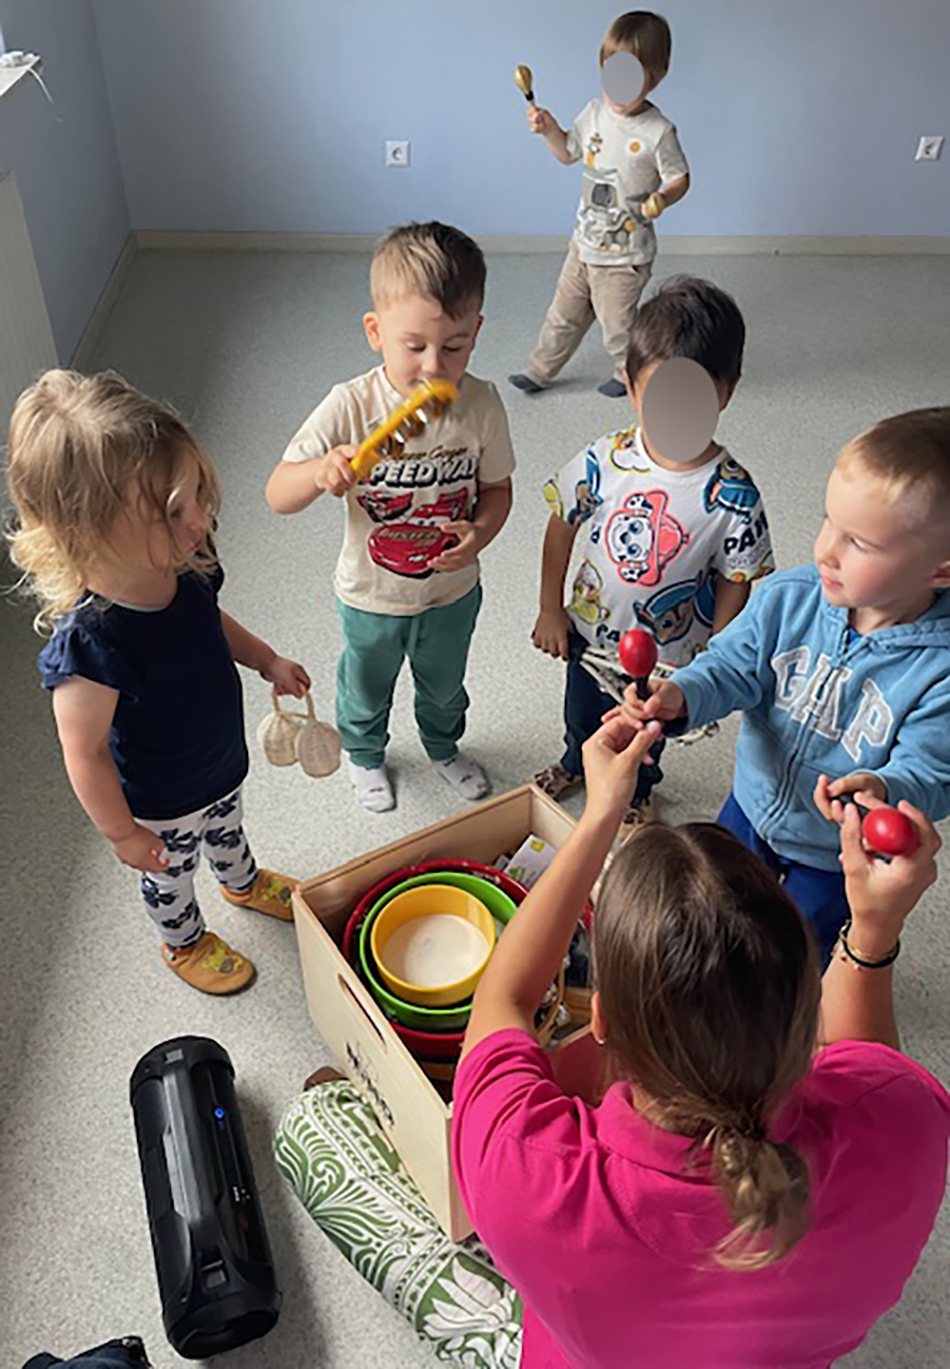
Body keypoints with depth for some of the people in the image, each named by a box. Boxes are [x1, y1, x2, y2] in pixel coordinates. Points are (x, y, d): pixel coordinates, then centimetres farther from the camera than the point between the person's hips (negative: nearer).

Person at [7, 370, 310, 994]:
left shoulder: (186, 563, -22)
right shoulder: (91, 640, -43)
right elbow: (86, 754, -28)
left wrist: (268, 662, 3)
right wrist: (121, 832, -16)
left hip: (223, 762, 6)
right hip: (161, 805, -6)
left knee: (227, 830, 36)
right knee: (172, 875, 26)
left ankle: (243, 882, 68)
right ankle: (185, 943, 57)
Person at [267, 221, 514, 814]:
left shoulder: (481, 404, -20)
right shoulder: (351, 407, -26)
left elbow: (497, 487, -4)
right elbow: (277, 494, -24)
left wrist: (480, 533, -25)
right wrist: (321, 473, -46)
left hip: (453, 592, 2)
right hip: (371, 596, -2)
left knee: (445, 686, 30)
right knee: (367, 690, 27)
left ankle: (444, 747, 63)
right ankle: (365, 754, 59)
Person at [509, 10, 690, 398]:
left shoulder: (658, 132, -17)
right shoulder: (595, 112, 0)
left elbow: (680, 179, -10)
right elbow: (568, 153, 15)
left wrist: (662, 198, -30)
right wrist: (549, 130, -2)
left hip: (626, 252, -6)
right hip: (585, 240, 6)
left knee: (616, 321, 7)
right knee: (565, 312, 17)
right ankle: (539, 370, 32)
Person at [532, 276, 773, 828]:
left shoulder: (733, 495, -26)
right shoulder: (604, 462, -22)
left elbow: (735, 586, -15)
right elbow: (562, 526, -7)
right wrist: (551, 610, -1)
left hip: (670, 652, -2)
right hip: (591, 632, 2)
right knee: (583, 713, 31)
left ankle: (637, 788, 60)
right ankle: (578, 762, 65)